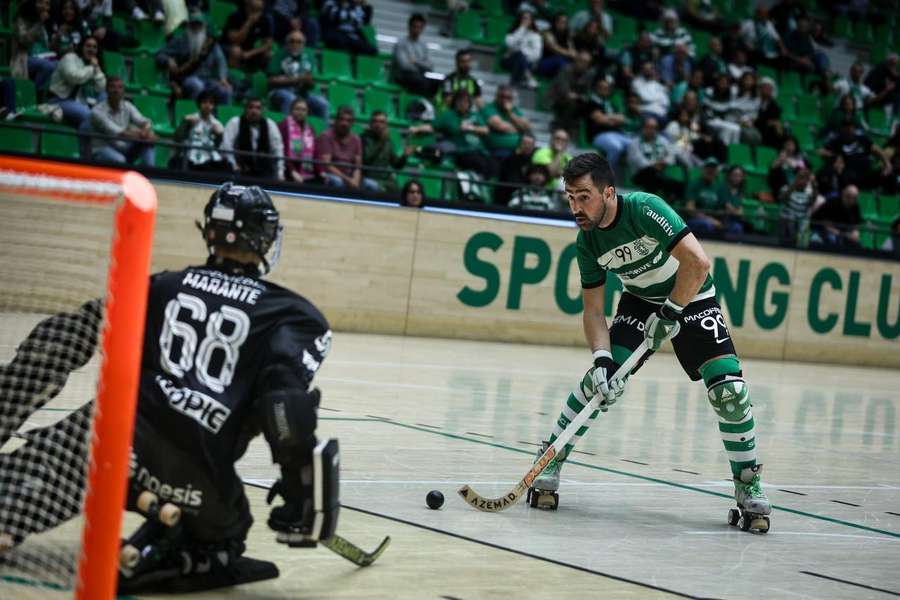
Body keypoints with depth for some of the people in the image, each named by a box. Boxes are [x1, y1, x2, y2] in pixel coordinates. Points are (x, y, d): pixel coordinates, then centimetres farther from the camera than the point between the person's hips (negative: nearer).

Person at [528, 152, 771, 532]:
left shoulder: (644, 208, -30)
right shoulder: (588, 242, -12)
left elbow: (698, 263, -35)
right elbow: (593, 310, -7)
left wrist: (668, 314, -27)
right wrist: (602, 358, -24)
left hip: (690, 298, -4)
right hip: (641, 301, 4)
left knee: (729, 387, -18)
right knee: (602, 379, -16)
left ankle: (748, 485, -2)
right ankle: (550, 461, 0)